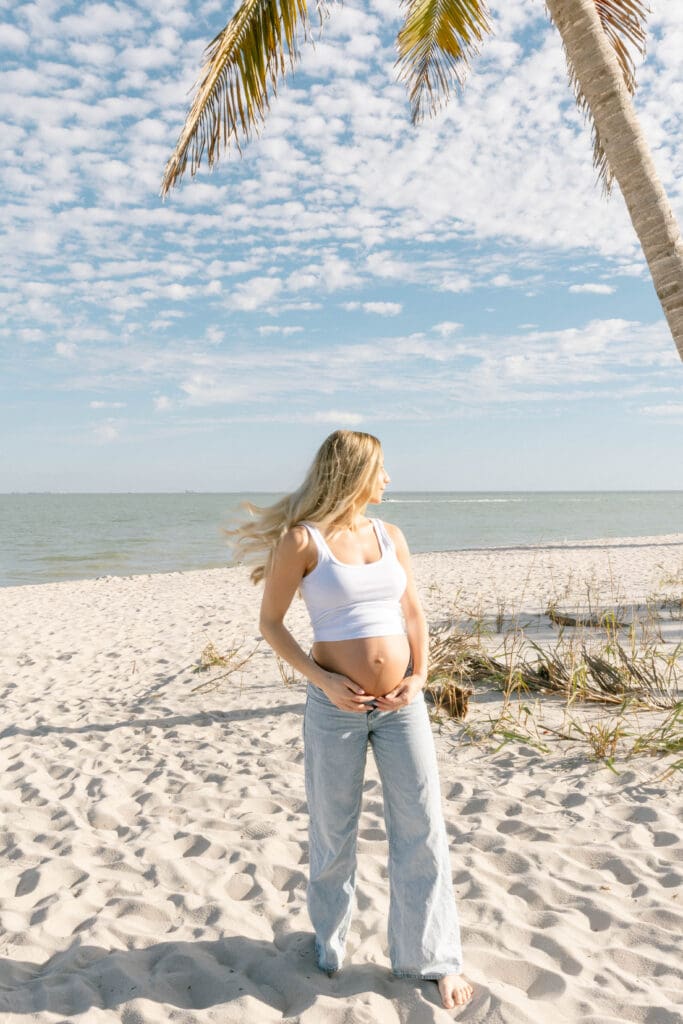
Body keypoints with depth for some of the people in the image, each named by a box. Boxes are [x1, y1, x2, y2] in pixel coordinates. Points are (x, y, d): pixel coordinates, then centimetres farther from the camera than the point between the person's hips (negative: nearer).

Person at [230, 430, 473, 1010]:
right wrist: (321, 680, -14)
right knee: (333, 833, 13)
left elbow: (413, 613, 11)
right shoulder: (301, 540, -9)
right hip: (336, 707, -4)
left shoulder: (390, 536, 6)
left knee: (422, 831, 8)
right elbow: (270, 622, -5)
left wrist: (419, 677, -4)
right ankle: (330, 940, 39)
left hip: (400, 703, 4)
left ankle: (433, 958, 27)